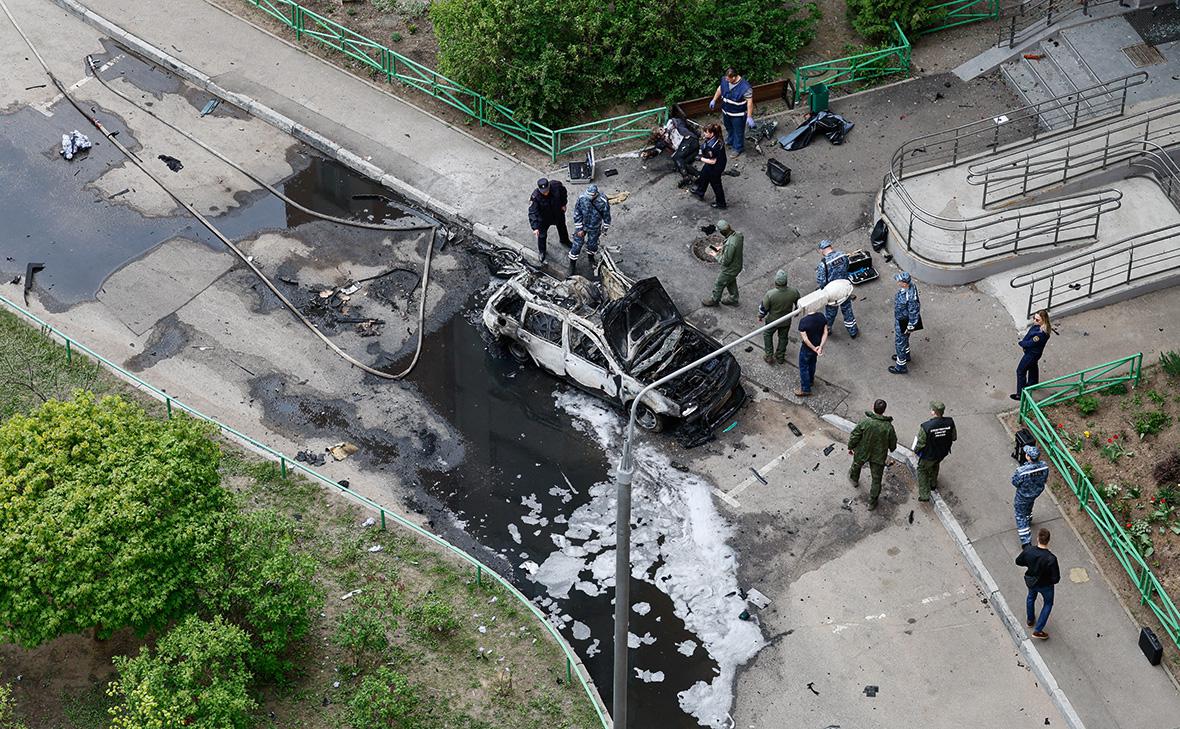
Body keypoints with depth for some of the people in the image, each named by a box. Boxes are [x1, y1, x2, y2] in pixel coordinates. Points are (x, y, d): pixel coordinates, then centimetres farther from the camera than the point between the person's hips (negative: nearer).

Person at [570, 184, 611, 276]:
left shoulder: (603, 201, -30)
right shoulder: (581, 198, -28)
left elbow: (606, 216, -12)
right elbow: (577, 214, -14)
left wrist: (605, 229, 0)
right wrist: (579, 229, -10)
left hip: (595, 228, 0)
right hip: (582, 226, 0)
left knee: (592, 244, 20)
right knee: (577, 244, 8)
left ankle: (591, 258, 52)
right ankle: (572, 264, 30)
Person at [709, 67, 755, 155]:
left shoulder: (745, 87, -34)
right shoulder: (725, 80, -15)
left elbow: (749, 102, -28)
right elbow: (720, 89, 6)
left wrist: (749, 117, -27)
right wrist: (714, 100, 14)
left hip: (738, 115, -6)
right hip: (726, 112, 6)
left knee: (738, 131, 14)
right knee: (729, 128, 30)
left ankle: (738, 148, 35)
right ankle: (730, 141, 57)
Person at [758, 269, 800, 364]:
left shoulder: (770, 294, -34)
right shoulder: (794, 292, -26)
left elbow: (763, 308, -18)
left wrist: (760, 316, 3)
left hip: (773, 320, -2)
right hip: (786, 321, 2)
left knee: (767, 335, 27)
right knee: (783, 337, 26)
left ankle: (769, 357, 33)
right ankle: (780, 357, 45)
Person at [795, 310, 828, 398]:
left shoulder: (803, 321, -32)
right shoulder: (821, 316, -15)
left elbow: (805, 339, -29)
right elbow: (825, 333, -14)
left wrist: (814, 349, -19)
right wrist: (820, 347, -18)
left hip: (807, 348, -6)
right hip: (817, 345, 6)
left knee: (803, 367, 16)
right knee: (812, 364, 30)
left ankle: (805, 390, 27)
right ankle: (810, 380, 53)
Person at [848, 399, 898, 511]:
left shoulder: (865, 422, -28)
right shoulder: (888, 427, -23)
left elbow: (854, 436, -16)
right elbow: (893, 444, -7)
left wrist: (850, 447, 4)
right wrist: (891, 448, 17)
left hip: (862, 452, 0)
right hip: (879, 456, 0)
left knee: (857, 465, 34)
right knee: (876, 479, 17)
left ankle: (854, 478, 64)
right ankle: (872, 502, 27)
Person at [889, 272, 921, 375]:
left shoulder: (910, 297, -42)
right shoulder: (910, 284, -15)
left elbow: (914, 312, -29)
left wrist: (910, 327, -15)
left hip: (903, 323, -9)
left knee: (900, 343, 13)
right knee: (904, 339, 32)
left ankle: (901, 367, 34)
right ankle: (905, 355, 57)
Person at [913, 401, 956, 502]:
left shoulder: (925, 427, -35)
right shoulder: (950, 422, -23)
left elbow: (920, 443, -22)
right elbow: (954, 437, -6)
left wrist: (916, 450, 0)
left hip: (928, 455, -4)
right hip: (943, 452, 4)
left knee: (922, 470, 24)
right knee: (935, 464, 36)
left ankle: (924, 495, 27)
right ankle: (933, 484, 58)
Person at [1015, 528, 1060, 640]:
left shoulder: (1028, 550, -27)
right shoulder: (1051, 559, -38)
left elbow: (1018, 561, -7)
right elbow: (1056, 578, -29)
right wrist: (1051, 580, -6)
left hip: (1030, 581, 3)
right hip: (1045, 585, -3)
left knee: (1031, 597, 35)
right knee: (1048, 604, 25)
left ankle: (1030, 620, 58)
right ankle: (1037, 631, 30)